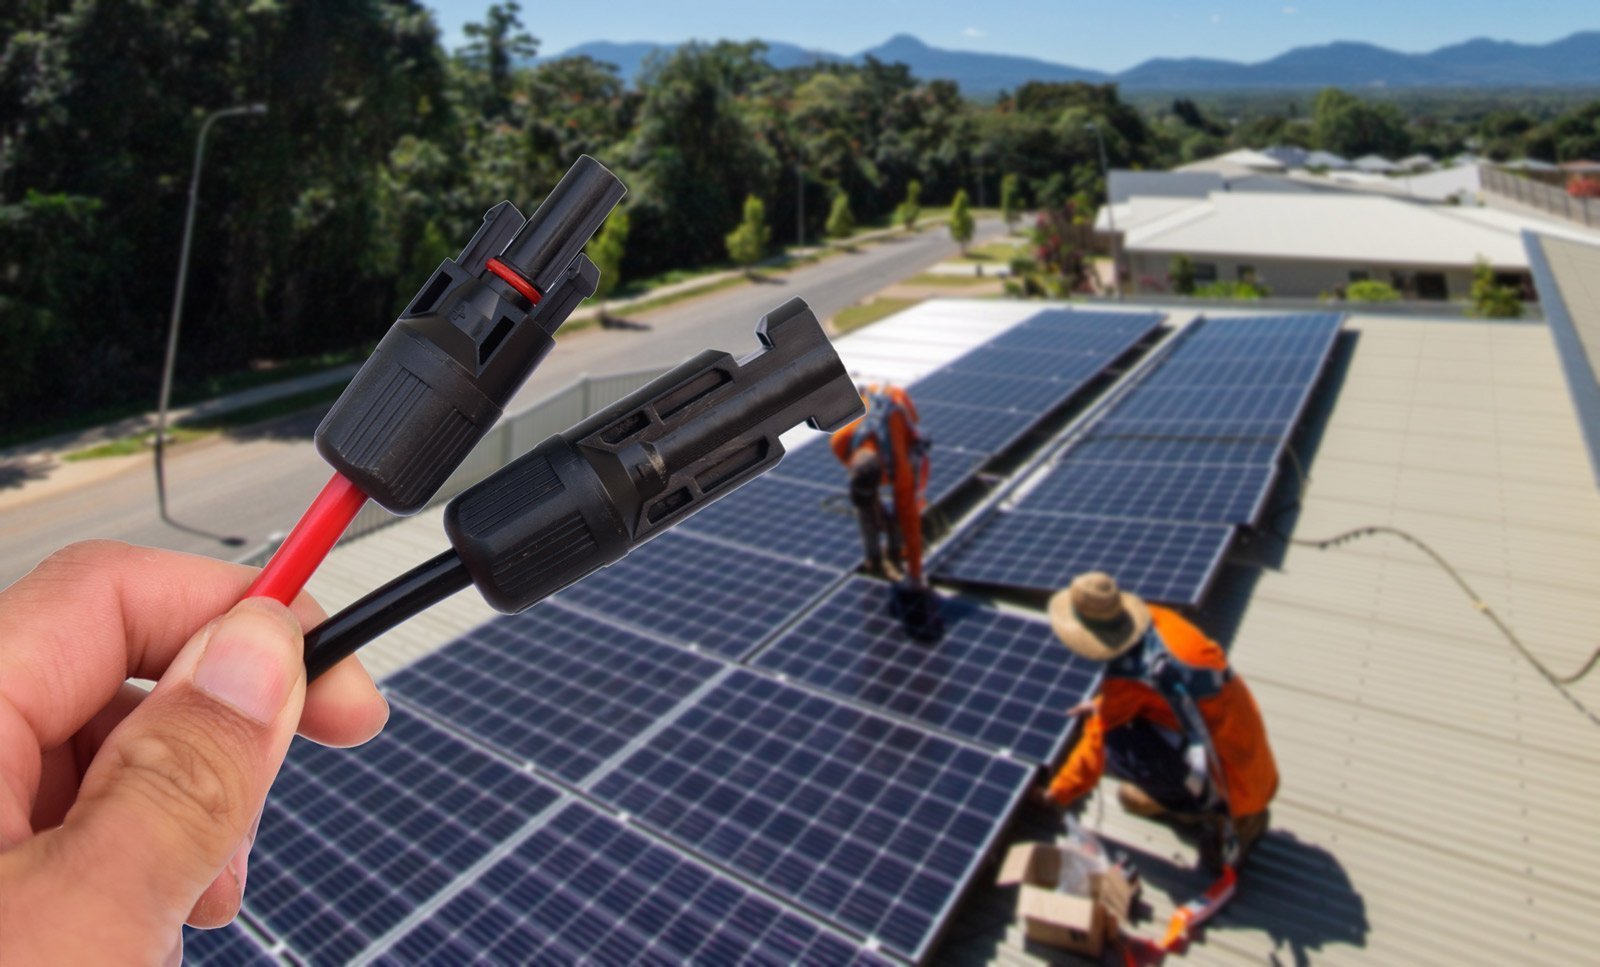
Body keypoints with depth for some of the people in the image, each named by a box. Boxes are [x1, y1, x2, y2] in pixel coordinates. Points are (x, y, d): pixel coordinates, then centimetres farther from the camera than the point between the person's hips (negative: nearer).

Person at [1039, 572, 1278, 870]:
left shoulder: (1127, 681, -24)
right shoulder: (1157, 619, -4)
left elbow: (1098, 741, -12)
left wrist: (1059, 794, 3)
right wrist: (1103, 705, 27)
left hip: (1232, 788, -8)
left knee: (1116, 743, -20)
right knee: (1132, 796, 17)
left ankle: (1216, 816, -5)